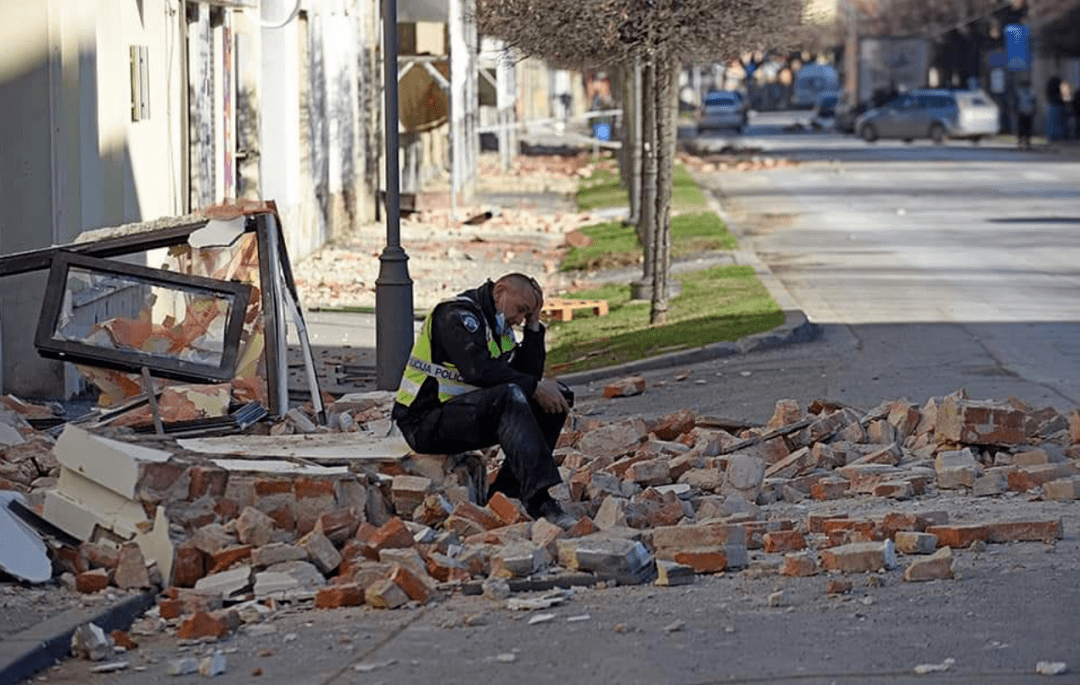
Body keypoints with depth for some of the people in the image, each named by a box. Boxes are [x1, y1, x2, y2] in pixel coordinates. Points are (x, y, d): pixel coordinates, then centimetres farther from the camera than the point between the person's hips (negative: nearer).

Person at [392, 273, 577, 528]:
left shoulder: (500, 328, 17)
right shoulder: (457, 314, -13)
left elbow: (529, 375, 9)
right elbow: (478, 370, -27)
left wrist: (533, 324, 3)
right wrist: (534, 387, -22)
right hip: (425, 421, -9)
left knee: (558, 397, 2)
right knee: (509, 396, -33)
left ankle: (507, 492, -6)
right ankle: (539, 501, -41)